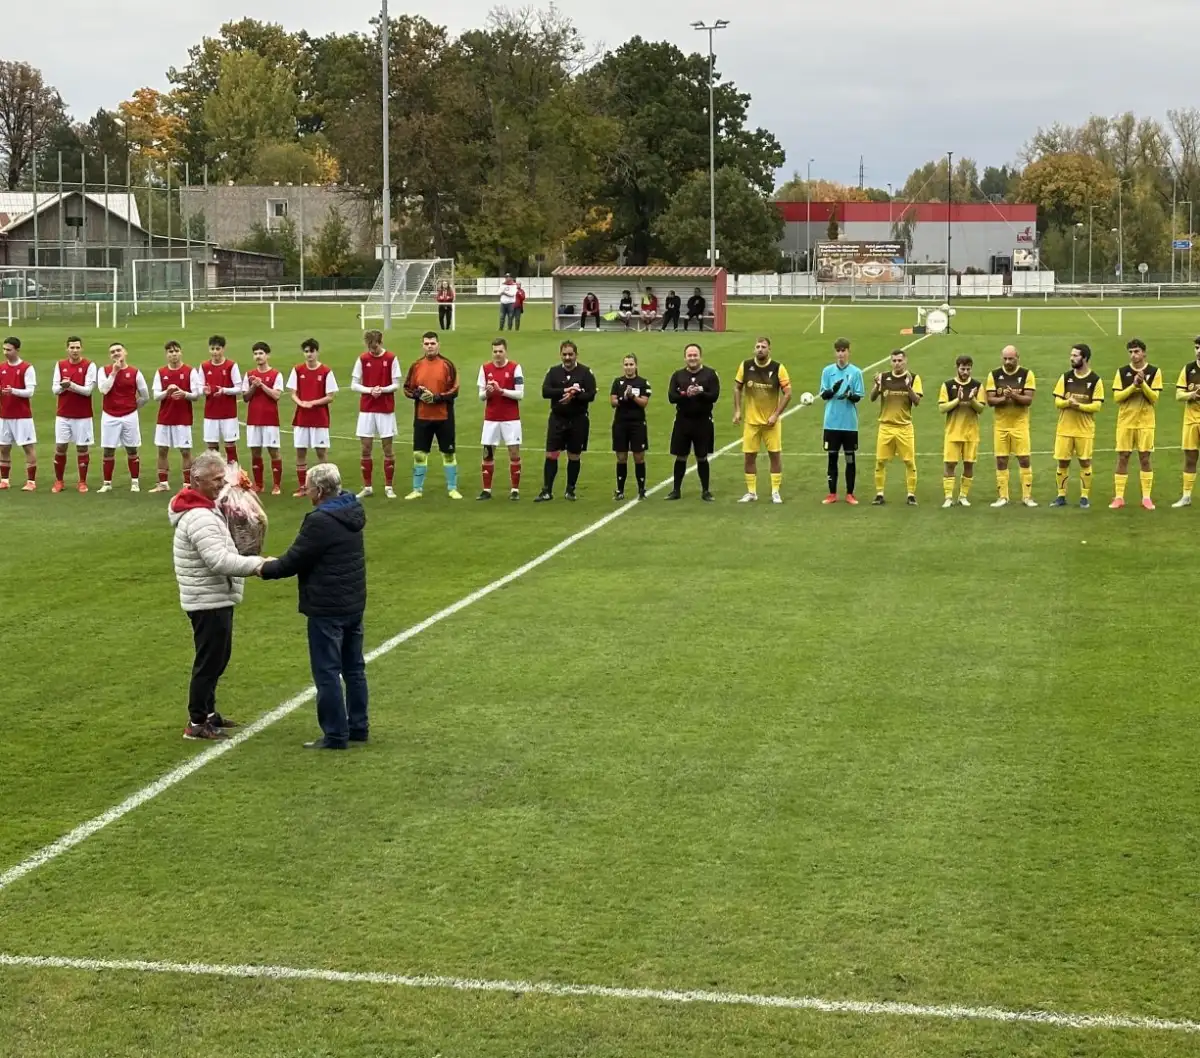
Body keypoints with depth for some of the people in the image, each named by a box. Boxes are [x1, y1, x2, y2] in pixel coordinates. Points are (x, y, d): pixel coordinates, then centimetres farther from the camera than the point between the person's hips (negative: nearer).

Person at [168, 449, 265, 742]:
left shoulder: (203, 509, 12)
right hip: (209, 601, -11)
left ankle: (208, 712, 33)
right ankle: (196, 724, 5)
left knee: (217, 658, 21)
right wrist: (257, 564, -29)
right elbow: (219, 560, -30)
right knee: (209, 661, -3)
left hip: (215, 599, 11)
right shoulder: (199, 517, -22)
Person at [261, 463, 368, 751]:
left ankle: (335, 735, 3)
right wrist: (277, 563, 12)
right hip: (354, 604, 9)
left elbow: (292, 562, -15)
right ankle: (358, 727, 24)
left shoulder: (320, 521, -21)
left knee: (327, 673, -1)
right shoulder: (351, 513, 7)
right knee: (354, 668, 16)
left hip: (327, 609, -9)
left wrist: (266, 569, 2)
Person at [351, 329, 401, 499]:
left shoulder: (391, 359, -3)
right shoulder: (362, 359, 2)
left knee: (387, 448, 2)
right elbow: (354, 385, 3)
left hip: (386, 410, -2)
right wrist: (370, 390, -14)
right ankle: (367, 487, 11)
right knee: (366, 449, 3)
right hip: (366, 409, 2)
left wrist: (382, 389, -20)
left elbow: (396, 384, -2)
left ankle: (388, 487, 11)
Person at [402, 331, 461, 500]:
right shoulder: (416, 366, 5)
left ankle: (452, 489, 15)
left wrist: (436, 397, -18)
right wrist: (418, 394, -11)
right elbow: (407, 389, 9)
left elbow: (454, 391, -7)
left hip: (444, 417, -2)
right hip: (422, 417, 2)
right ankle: (417, 489, 14)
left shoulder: (447, 365, -3)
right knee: (419, 453, 4)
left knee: (448, 453, 5)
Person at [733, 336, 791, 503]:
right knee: (749, 456, 3)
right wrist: (737, 411, 0)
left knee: (775, 454, 0)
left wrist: (776, 415, -14)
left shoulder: (778, 368, -10)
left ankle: (775, 492, 10)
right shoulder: (745, 366, -4)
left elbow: (788, 393, -8)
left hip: (771, 420, -2)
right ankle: (751, 492, 14)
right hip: (751, 420, 2)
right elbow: (737, 387, 8)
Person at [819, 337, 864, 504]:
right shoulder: (827, 371, 3)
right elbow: (823, 395, 2)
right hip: (832, 423, 1)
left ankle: (850, 494, 12)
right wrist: (833, 390, -20)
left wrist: (850, 395, -25)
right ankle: (832, 494, 13)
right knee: (831, 457, 5)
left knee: (850, 457, 4)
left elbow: (858, 397, -3)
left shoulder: (856, 372, -1)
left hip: (850, 423, -1)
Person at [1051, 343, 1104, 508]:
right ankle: (1061, 496, 14)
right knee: (1063, 462, 4)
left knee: (1085, 462, 1)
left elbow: (1097, 406, -9)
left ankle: (1085, 497, 10)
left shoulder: (1095, 380, -4)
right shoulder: (1065, 377, 4)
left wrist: (1079, 405, -22)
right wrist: (1068, 402, -20)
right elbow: (1057, 401, 1)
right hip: (1064, 428, 2)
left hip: (1085, 430, -2)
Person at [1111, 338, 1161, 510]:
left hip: (1145, 422, -1)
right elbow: (1116, 397, -4)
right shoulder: (1122, 372, 2)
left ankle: (1146, 497, 8)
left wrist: (1143, 384, -19)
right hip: (1125, 421, 1)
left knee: (1144, 458, 2)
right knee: (1122, 458, 2)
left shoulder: (1154, 372, -1)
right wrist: (1133, 385, -16)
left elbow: (1154, 398, -6)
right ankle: (1119, 497, 6)